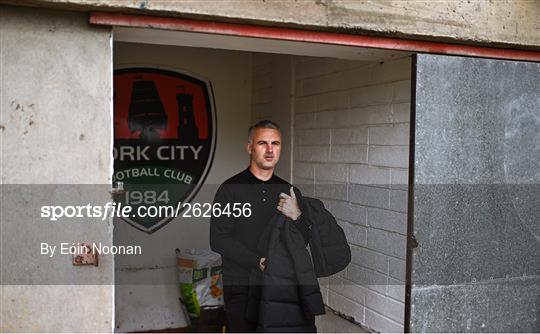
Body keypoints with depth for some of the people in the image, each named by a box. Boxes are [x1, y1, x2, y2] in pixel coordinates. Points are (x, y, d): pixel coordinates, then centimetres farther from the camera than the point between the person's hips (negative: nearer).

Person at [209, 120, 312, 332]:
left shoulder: (290, 192, 7)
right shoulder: (230, 189, -6)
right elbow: (218, 240, -11)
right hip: (241, 287, -4)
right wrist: (259, 262, -19)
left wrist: (297, 217, -15)